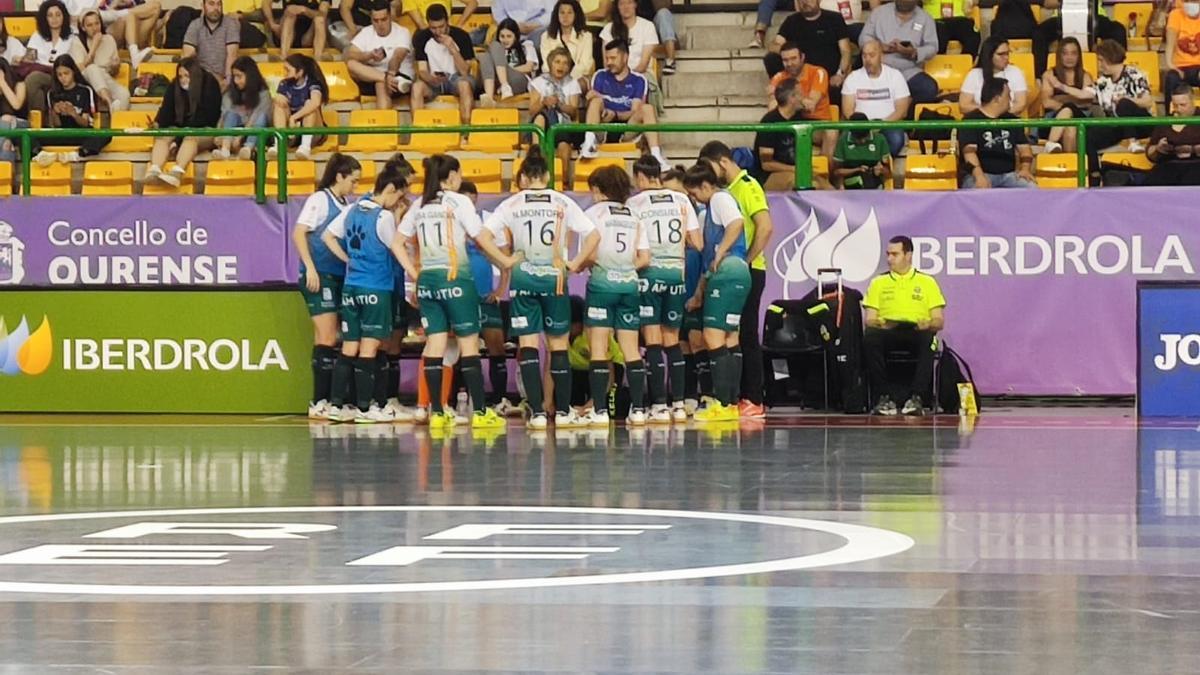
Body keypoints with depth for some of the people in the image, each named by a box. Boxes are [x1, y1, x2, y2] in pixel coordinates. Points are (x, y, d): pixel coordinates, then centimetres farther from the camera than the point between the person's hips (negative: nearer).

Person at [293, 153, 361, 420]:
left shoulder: (346, 205, 15)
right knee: (327, 338, -11)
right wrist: (310, 268, -17)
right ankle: (319, 401, -10)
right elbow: (298, 233, -11)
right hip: (319, 277, -7)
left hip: (340, 276, 7)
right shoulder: (320, 199, -6)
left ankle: (324, 401, 10)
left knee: (327, 340, 8)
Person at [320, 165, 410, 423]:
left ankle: (336, 404, 7)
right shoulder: (384, 217, -14)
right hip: (375, 289, -6)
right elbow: (396, 249, -4)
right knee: (369, 346, -2)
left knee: (349, 346, 9)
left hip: (350, 286, 6)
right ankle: (364, 407, 0)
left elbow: (327, 236, 13)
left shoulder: (353, 210, 7)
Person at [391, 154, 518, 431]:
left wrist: (412, 271, 11)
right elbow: (481, 239, -2)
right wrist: (505, 261, 9)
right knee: (468, 342, -2)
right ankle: (480, 412, -3)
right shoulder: (459, 202, -4)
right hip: (455, 277, -5)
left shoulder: (419, 206, 11)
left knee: (434, 344, 4)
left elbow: (398, 244, 12)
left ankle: (437, 413, 1)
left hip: (426, 280, 5)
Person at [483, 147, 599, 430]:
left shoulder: (511, 204, 1)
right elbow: (594, 235, -4)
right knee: (559, 344, 9)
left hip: (522, 277, 0)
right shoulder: (562, 203, 1)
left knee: (528, 345, 2)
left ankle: (537, 412, -5)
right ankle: (563, 411, 11)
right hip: (554, 277, 0)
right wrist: (574, 263, 4)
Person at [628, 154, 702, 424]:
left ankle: (659, 405, -6)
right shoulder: (681, 201, 7)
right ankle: (679, 404, 11)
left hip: (649, 272, -4)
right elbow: (697, 243, 5)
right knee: (673, 341, 12)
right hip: (677, 272, 4)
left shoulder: (635, 203, -3)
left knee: (653, 341, -2)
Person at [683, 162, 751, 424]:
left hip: (729, 272, -10)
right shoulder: (712, 207, 27)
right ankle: (732, 403, 12)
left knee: (713, 336, -13)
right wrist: (699, 294, 29)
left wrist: (720, 255, -20)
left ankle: (723, 404, -16)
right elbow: (707, 256, 29)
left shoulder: (720, 198, -2)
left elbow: (737, 223, -25)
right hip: (724, 276, 10)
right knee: (729, 338, 10)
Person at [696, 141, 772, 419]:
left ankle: (754, 401, -4)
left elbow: (766, 227, -20)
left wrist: (747, 260, -18)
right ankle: (740, 397, 12)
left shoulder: (748, 187, -9)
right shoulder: (727, 191, 16)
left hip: (749, 272, -9)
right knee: (733, 335, 8)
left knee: (746, 335, -7)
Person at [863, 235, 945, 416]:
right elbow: (869, 319, 11)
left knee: (928, 340, -38)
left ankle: (916, 399, -38)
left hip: (918, 332, -1)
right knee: (870, 339, -34)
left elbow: (939, 321, 9)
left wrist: (929, 324, -15)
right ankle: (883, 398, -32)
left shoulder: (927, 282, 14)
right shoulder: (878, 283, 17)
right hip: (886, 333, 1)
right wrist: (875, 323, -14)